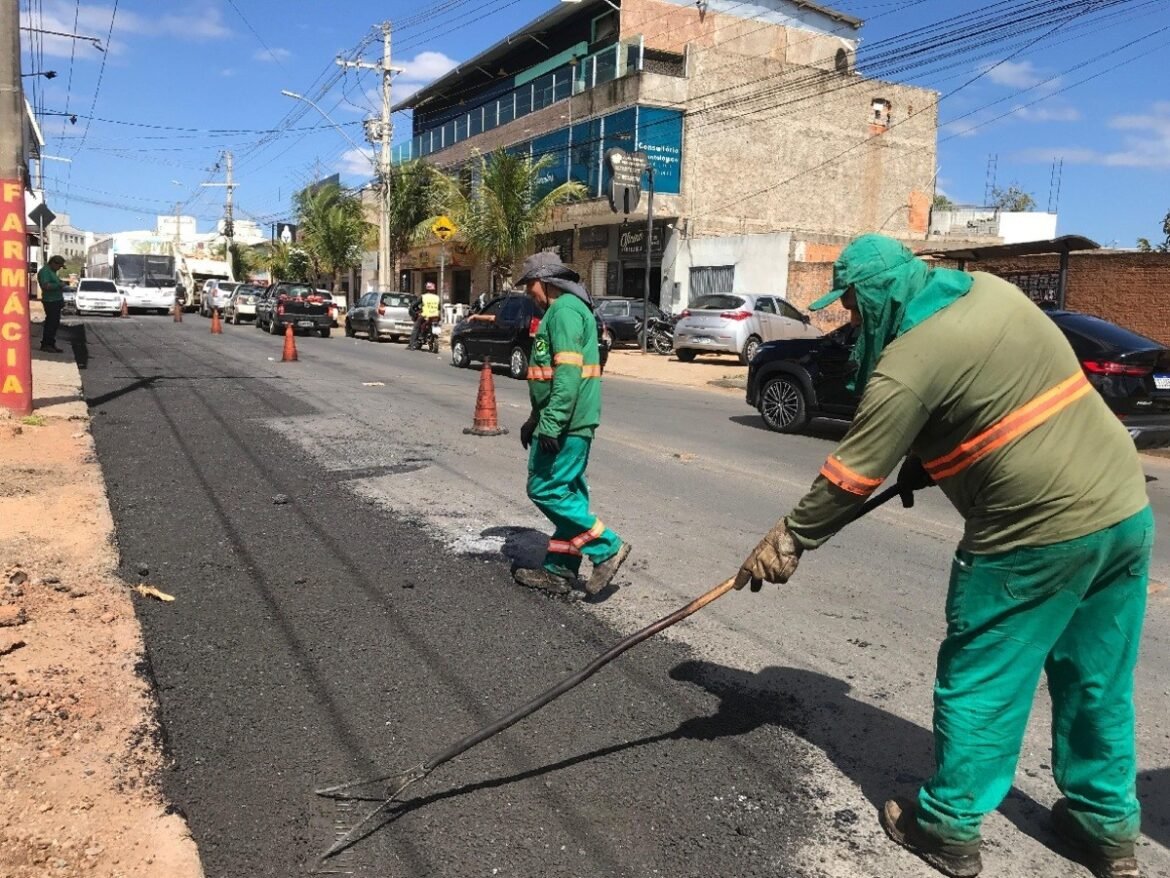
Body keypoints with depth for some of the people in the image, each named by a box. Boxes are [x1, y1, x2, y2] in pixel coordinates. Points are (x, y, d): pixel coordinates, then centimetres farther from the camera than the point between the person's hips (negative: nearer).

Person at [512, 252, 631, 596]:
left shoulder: (565, 309, -13)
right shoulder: (563, 310, 21)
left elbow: (567, 373, -24)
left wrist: (550, 424, -26)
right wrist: (535, 419, 28)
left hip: (565, 423, -11)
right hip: (571, 423, 11)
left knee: (545, 489, -8)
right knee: (568, 492, 11)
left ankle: (607, 548, -2)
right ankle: (560, 571, 18)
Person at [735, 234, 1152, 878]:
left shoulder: (908, 365, -16)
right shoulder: (990, 290, 7)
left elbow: (850, 476, -13)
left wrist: (788, 541, -2)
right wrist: (930, 460, 15)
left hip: (1039, 532, -8)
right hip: (1126, 509, 8)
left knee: (979, 682, 8)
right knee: (1097, 683, 20)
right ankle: (1109, 826, 35)